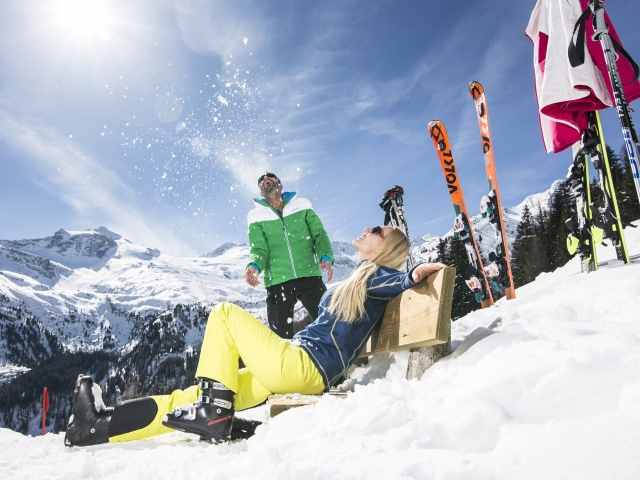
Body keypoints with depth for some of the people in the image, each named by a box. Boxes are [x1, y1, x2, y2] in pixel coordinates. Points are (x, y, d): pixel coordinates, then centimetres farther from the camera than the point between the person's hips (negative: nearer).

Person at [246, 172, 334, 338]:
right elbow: (259, 250, 2)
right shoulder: (257, 217, 10)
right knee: (282, 336, 0)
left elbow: (319, 235, 5)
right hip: (277, 281, 0)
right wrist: (253, 266, -21)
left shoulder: (302, 206, 10)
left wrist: (326, 257, -15)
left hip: (310, 276, 0)